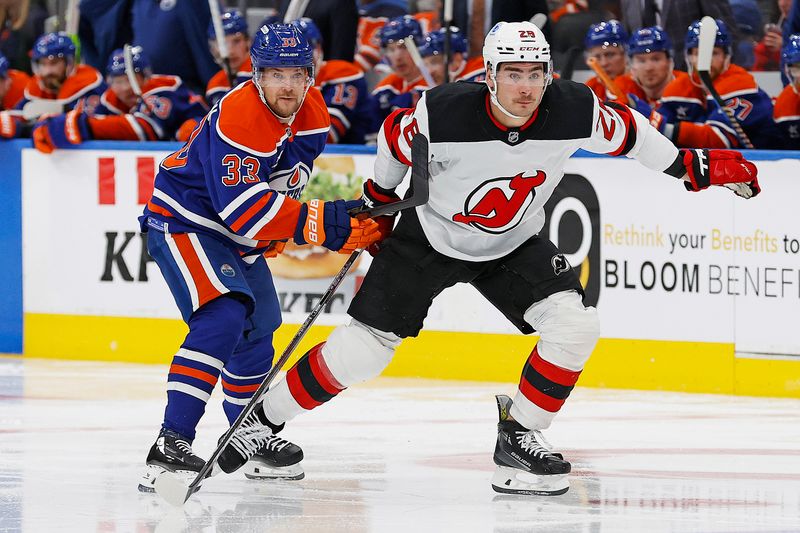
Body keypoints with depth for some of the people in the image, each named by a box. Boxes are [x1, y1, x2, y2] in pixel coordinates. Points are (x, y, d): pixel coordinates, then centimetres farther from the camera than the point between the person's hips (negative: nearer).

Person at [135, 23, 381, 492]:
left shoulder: (313, 112, -4)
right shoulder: (239, 117, -31)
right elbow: (243, 209, -36)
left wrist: (275, 228, 6)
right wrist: (323, 224, -37)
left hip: (239, 236, 9)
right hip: (182, 221, -9)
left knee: (258, 329, 21)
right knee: (222, 318, -28)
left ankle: (249, 435, 43)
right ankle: (171, 445, -33)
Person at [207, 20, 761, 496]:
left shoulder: (575, 111, -25)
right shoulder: (444, 112, -30)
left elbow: (625, 130, -4)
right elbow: (397, 137, -9)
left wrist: (693, 165, -1)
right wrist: (378, 200, 6)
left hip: (515, 245, 3)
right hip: (430, 239, -3)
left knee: (575, 324, -19)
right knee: (361, 350, -5)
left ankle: (518, 437, -3)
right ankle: (261, 420, 15)